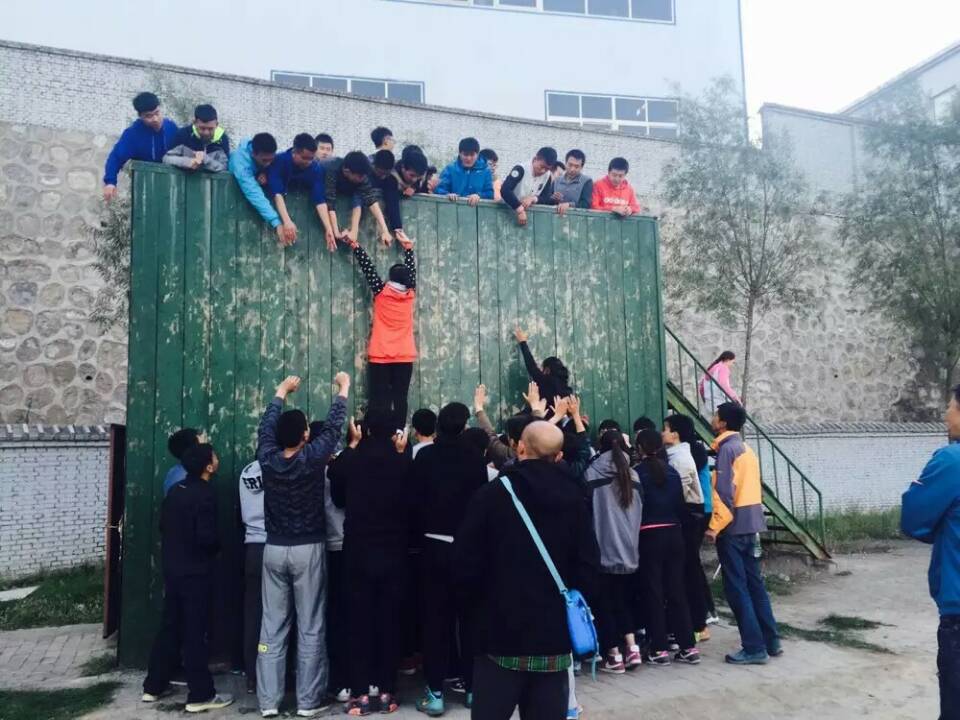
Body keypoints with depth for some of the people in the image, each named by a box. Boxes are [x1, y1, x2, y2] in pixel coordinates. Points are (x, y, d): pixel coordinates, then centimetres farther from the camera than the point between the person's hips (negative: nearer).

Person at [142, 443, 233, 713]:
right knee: (195, 632, -1)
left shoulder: (176, 489, 6)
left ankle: (153, 686, 26)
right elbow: (207, 537, -23)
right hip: (195, 572, -8)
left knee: (169, 627, 17)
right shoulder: (205, 495, -19)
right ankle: (200, 695, 6)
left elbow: (163, 524, 14)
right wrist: (217, 546, -3)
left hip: (172, 568, 8)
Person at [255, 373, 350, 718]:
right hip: (308, 550, -3)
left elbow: (266, 426, 12)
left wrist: (282, 390, 26)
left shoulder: (267, 458, -6)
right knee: (310, 627, 4)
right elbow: (333, 427, -3)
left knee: (272, 625, 9)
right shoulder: (312, 458, -15)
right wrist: (343, 388, 12)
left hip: (274, 549, 4)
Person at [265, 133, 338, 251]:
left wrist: (328, 228, -39)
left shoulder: (316, 168, -20)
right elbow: (277, 193, -37)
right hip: (278, 205, -2)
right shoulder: (279, 161, -26)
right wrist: (287, 221, -51)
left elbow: (320, 199, -26)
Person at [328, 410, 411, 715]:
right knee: (389, 622, 9)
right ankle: (387, 692, 15)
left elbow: (338, 498, 9)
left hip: (358, 552, 0)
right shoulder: (401, 462, -11)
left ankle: (360, 694, 11)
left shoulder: (350, 460, -9)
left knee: (360, 623, 8)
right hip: (393, 553, 0)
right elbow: (411, 501, 6)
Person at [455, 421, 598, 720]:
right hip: (555, 632, 3)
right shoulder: (574, 498, 0)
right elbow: (588, 563, 0)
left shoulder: (491, 494, -9)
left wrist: (478, 603, 10)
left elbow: (466, 562, -7)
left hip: (501, 630, -2)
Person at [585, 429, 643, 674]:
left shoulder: (593, 473, -10)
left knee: (604, 602, 6)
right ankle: (632, 648, 9)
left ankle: (614, 656, 9)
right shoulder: (633, 477, 4)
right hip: (628, 550, 5)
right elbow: (638, 514, 12)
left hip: (602, 549, -4)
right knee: (622, 600, 17)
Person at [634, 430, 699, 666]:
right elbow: (681, 505, 7)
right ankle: (688, 646, 13)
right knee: (676, 590, 11)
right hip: (673, 534, 5)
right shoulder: (672, 471, 4)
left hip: (649, 536, -4)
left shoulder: (637, 472, -10)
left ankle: (659, 649, 6)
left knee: (653, 591, 3)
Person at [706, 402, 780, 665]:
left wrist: (715, 525, -16)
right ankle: (771, 641, 21)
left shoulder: (727, 448, -14)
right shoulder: (746, 449, 14)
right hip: (750, 523, 9)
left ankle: (754, 648, 0)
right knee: (754, 583, 15)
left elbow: (724, 491, -20)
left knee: (736, 588, -3)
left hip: (732, 526, -9)